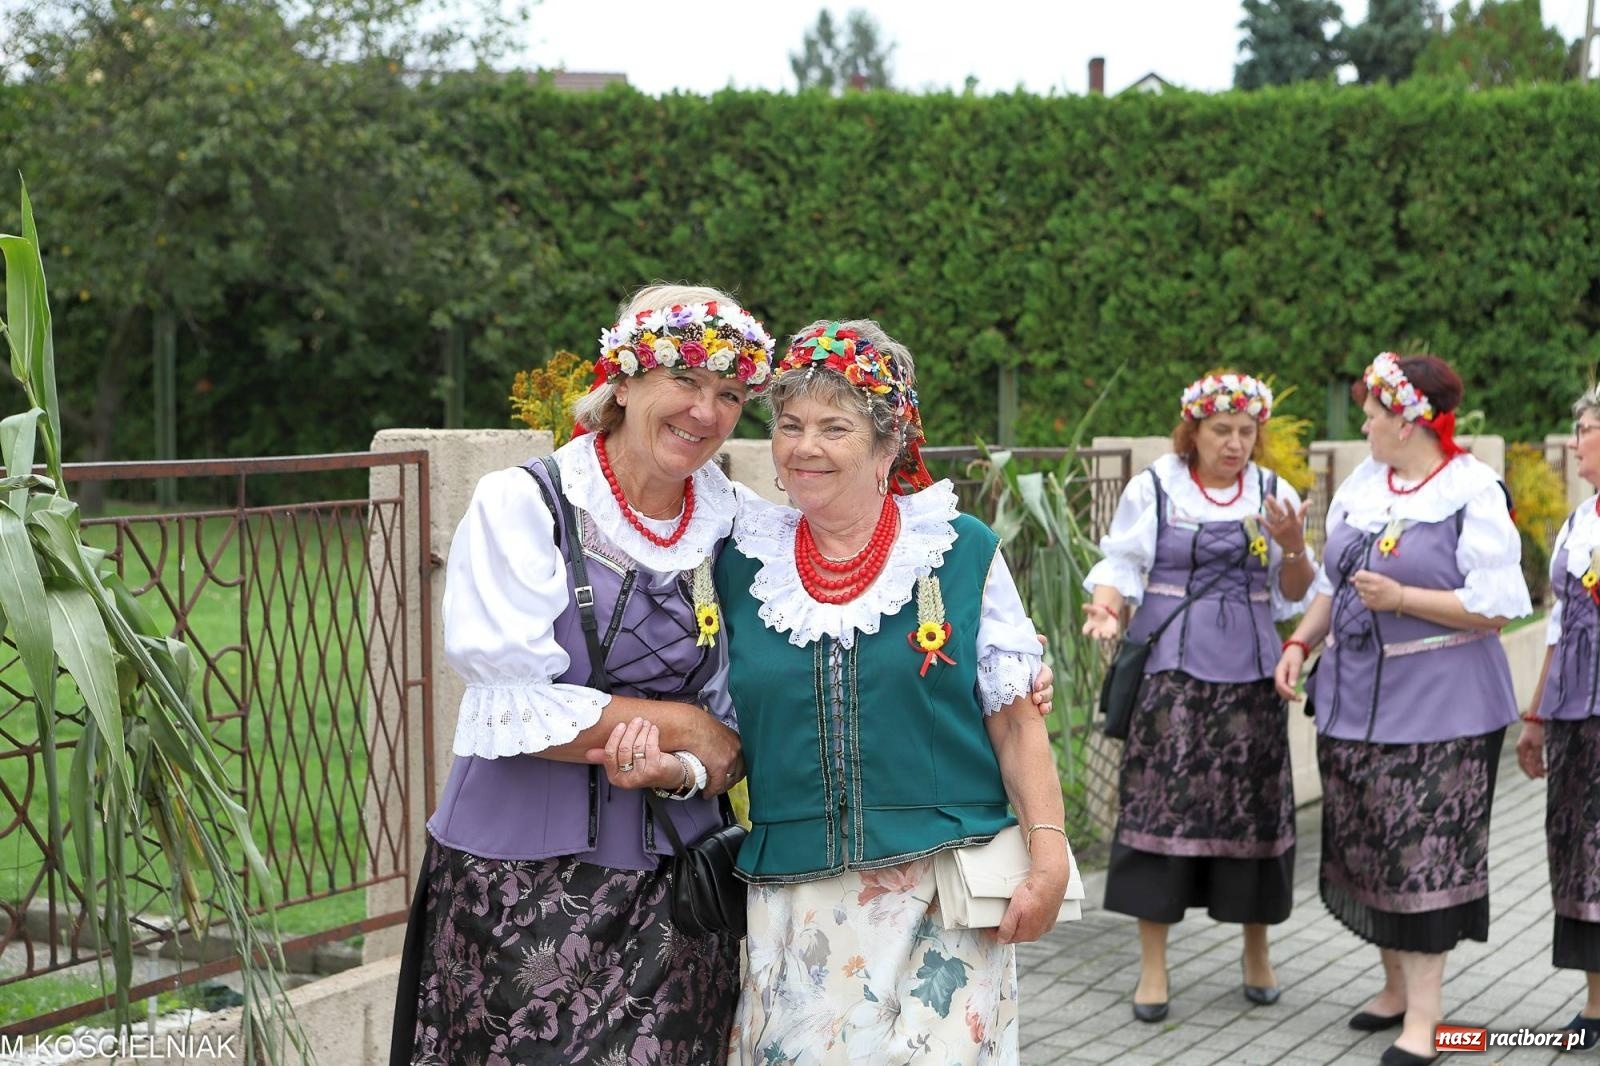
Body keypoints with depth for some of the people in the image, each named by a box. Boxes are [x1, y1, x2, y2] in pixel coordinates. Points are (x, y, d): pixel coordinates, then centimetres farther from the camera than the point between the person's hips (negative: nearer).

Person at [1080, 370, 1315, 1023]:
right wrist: (1106, 604, -19)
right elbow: (1121, 565, 2)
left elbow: (1294, 596, 10)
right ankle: (1153, 966, 5)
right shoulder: (1154, 489, 3)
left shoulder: (1274, 495, 8)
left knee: (1251, 805, 3)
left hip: (1248, 675, 2)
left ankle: (1257, 950, 23)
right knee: (1161, 803, -5)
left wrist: (1293, 547, -10)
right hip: (1170, 672, -2)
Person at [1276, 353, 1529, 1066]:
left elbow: (1494, 607, -14)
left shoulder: (1472, 493, -11)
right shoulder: (1360, 486, 9)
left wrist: (1401, 597, -20)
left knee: (1423, 854, -5)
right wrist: (1300, 643, 6)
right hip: (1354, 695, 7)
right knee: (1366, 848, 13)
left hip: (1436, 705, -7)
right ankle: (1397, 985, 29)